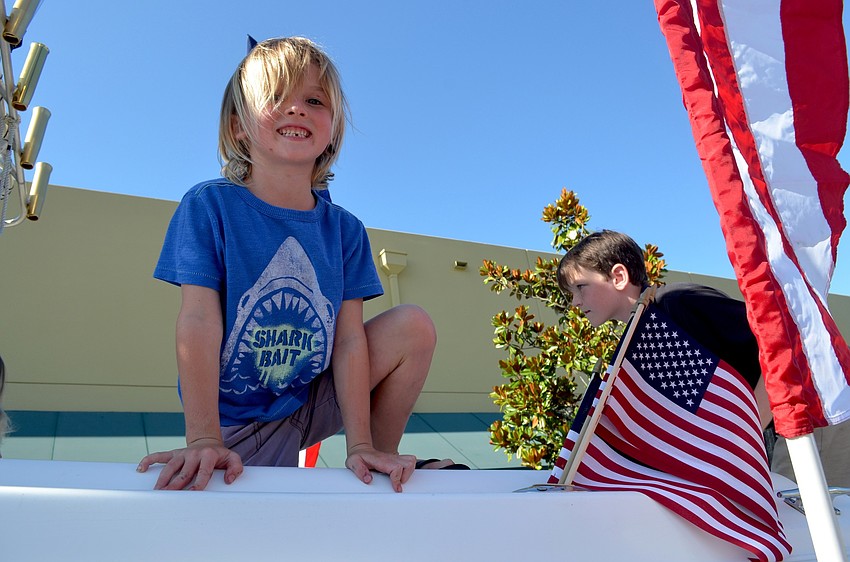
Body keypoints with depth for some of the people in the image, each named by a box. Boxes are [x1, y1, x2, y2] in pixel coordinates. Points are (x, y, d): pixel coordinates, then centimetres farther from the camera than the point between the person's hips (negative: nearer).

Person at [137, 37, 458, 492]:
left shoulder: (344, 229, -5)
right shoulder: (210, 206, -13)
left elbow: (349, 338, -10)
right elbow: (199, 321, -20)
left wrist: (360, 446, -15)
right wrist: (204, 440, -26)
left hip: (310, 403, 3)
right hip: (238, 423, -3)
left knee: (415, 327, -11)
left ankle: (383, 460, 5)